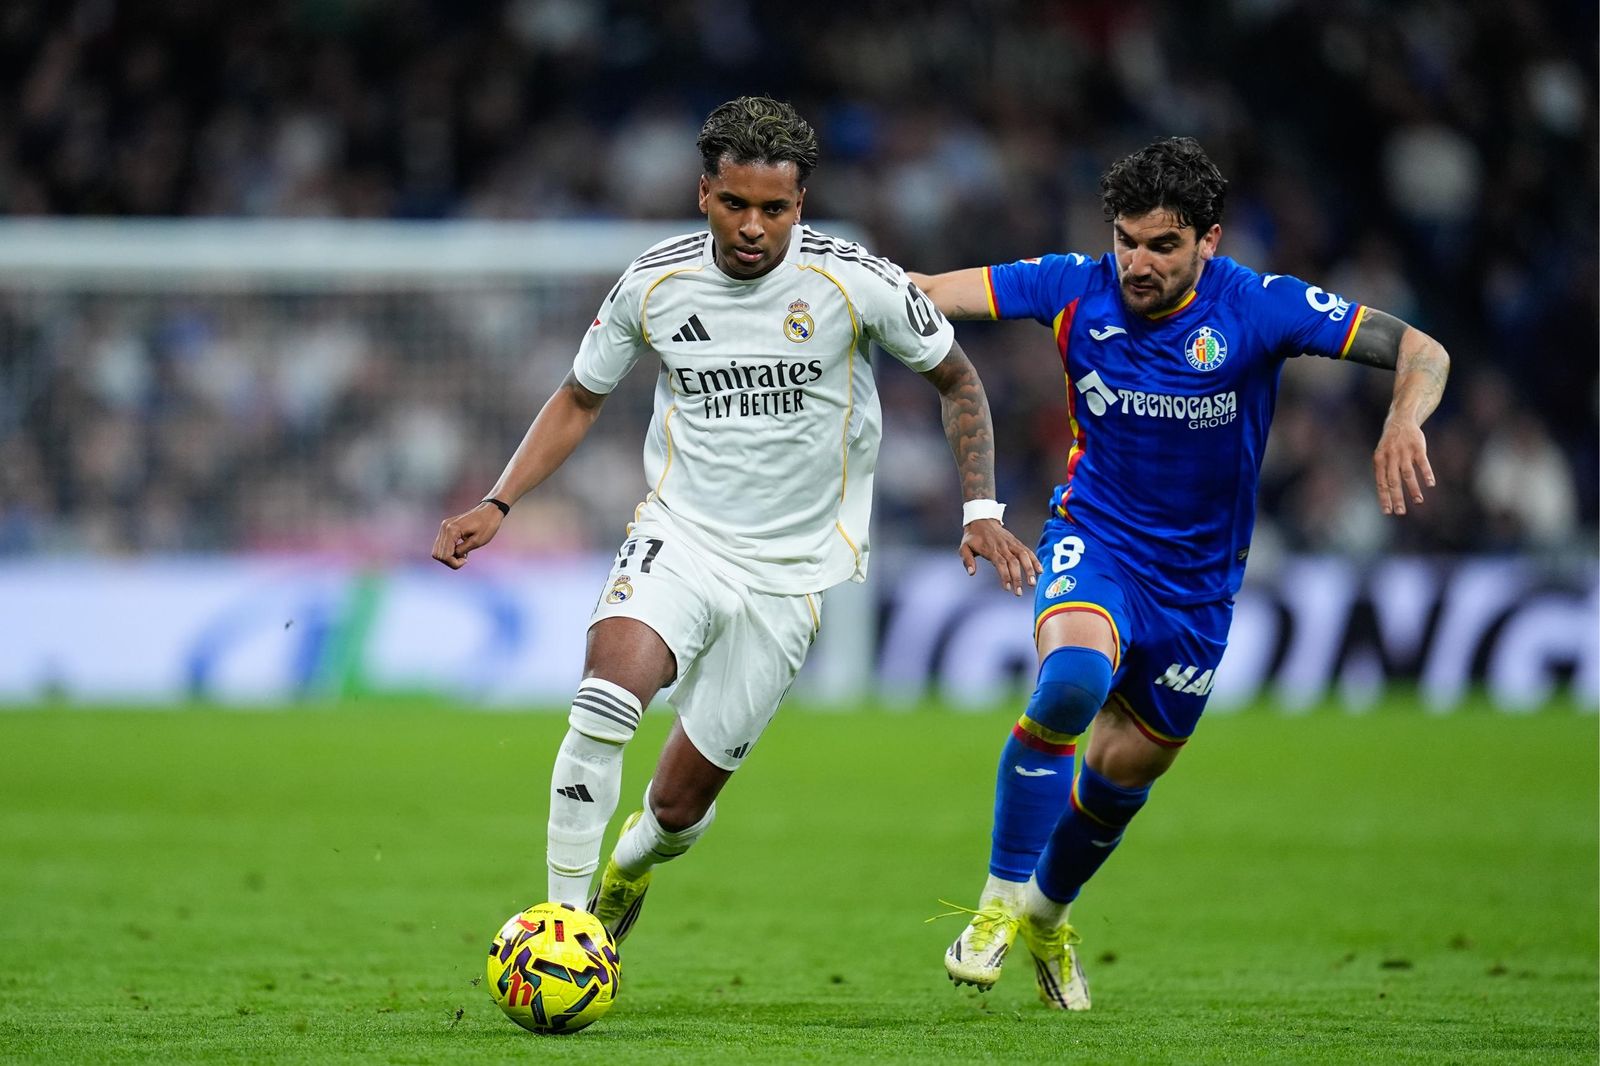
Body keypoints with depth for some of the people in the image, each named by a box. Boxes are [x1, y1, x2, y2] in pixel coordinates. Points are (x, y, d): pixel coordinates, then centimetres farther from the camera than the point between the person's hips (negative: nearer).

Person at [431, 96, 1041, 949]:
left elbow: (956, 381, 5)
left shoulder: (855, 284, -10)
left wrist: (981, 511, -4)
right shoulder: (652, 285, -4)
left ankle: (624, 873, 39)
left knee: (678, 805, 2)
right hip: (677, 536, 1)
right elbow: (580, 399, 11)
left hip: (790, 569, -1)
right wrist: (496, 505, 0)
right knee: (603, 705, -30)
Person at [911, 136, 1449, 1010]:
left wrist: (1404, 423, -39)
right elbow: (929, 293, -13)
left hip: (1198, 579, 2)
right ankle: (997, 908, -20)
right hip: (1094, 540, -1)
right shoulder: (1076, 292, -12)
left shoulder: (1258, 308, -16)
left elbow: (1420, 351, -18)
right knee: (1073, 677, -32)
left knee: (1124, 770, 10)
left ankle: (1046, 917, 41)